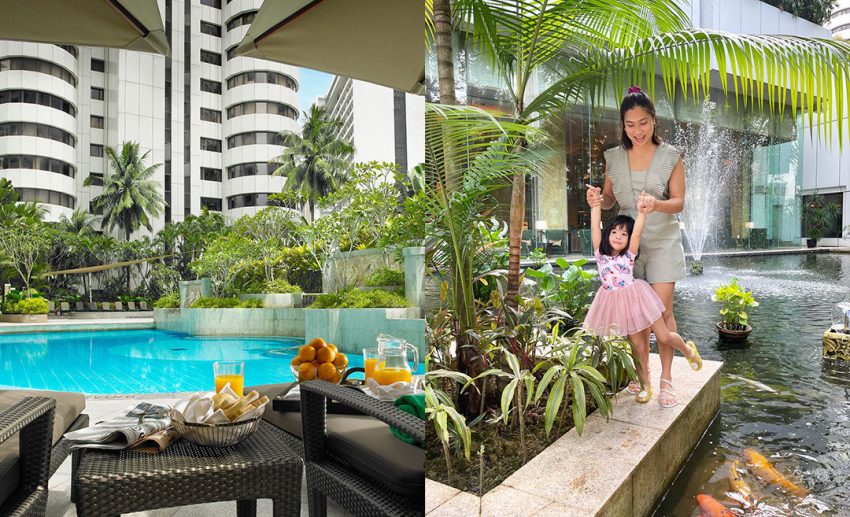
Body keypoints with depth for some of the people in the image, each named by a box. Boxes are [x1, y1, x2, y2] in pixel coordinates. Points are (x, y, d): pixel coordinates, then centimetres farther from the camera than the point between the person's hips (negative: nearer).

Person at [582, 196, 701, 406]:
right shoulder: (600, 253, -2)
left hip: (636, 298, -2)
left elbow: (637, 233, -21)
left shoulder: (629, 254, -7)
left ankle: (689, 351, 36)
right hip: (617, 303, 2)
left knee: (663, 337, 3)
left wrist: (641, 212, -30)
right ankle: (645, 385, 24)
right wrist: (596, 206, -13)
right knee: (637, 345, 8)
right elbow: (595, 227, -9)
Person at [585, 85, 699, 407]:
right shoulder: (614, 157, 4)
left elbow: (679, 202, -5)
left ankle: (666, 378, 6)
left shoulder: (671, 157, -3)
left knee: (662, 310, -6)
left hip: (662, 242, -2)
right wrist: (597, 199, -14)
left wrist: (657, 204, -27)